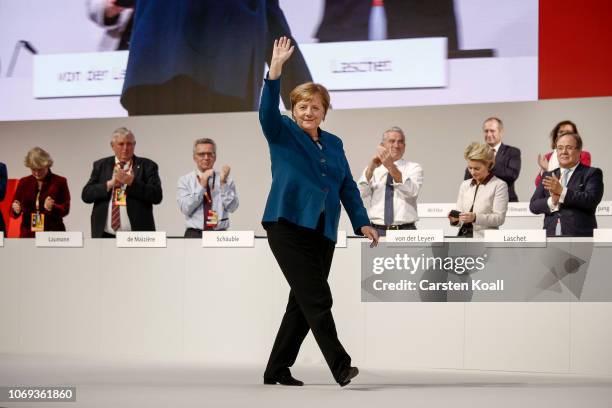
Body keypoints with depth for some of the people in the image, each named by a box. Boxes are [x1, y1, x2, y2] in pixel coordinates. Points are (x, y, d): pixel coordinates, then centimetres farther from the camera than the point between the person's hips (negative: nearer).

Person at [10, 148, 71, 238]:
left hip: (52, 234, -2)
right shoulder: (24, 182, 10)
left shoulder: (59, 182, 2)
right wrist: (16, 210, -13)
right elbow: (13, 213, 10)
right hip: (28, 234, 2)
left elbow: (65, 209, -2)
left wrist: (52, 208, -22)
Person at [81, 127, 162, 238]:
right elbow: (86, 195, 5)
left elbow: (157, 196, -5)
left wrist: (132, 182, -15)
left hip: (136, 237, -2)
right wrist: (110, 184, -9)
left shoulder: (147, 166, 5)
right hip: (105, 236, 2)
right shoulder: (101, 165, 13)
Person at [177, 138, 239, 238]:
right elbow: (185, 209, -5)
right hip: (194, 234, 0)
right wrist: (201, 186, -11)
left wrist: (223, 183, -12)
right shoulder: (185, 180, 8)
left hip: (219, 235, 0)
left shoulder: (226, 180, 9)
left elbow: (232, 207, -2)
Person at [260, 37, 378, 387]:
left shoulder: (334, 144, 17)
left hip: (322, 232, 6)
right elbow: (267, 111, -17)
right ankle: (341, 366, -16)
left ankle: (277, 369, 15)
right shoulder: (282, 134, 3)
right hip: (288, 226, -6)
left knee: (303, 302, 6)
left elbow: (348, 187, 15)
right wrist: (276, 69, -28)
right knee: (317, 299, -13)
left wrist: (362, 223, 5)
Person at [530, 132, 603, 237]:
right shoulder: (548, 176, 19)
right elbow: (533, 205, 11)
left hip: (580, 235, -4)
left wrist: (562, 191, -18)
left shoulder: (592, 173, 5)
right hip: (551, 234, 4)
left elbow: (592, 200, -11)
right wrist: (552, 202, -10)